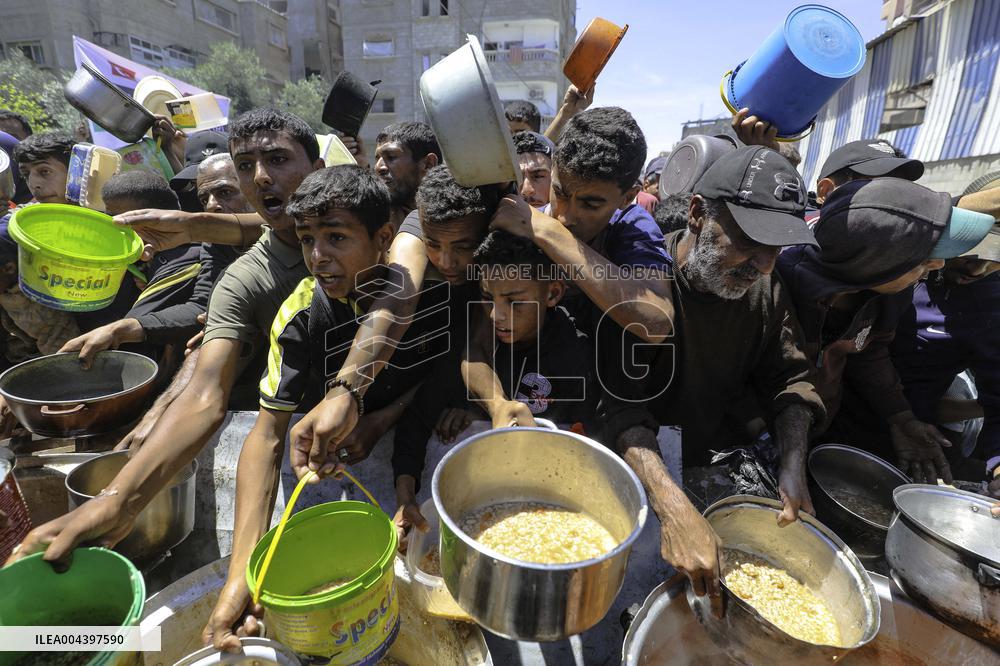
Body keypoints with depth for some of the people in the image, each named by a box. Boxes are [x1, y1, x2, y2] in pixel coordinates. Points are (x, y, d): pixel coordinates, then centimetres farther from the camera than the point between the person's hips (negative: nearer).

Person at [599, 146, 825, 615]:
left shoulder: (765, 285, -1)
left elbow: (789, 379, 5)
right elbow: (621, 407, -30)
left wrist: (794, 466, -13)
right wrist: (674, 509, -42)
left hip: (720, 462, 6)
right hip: (645, 468, -6)